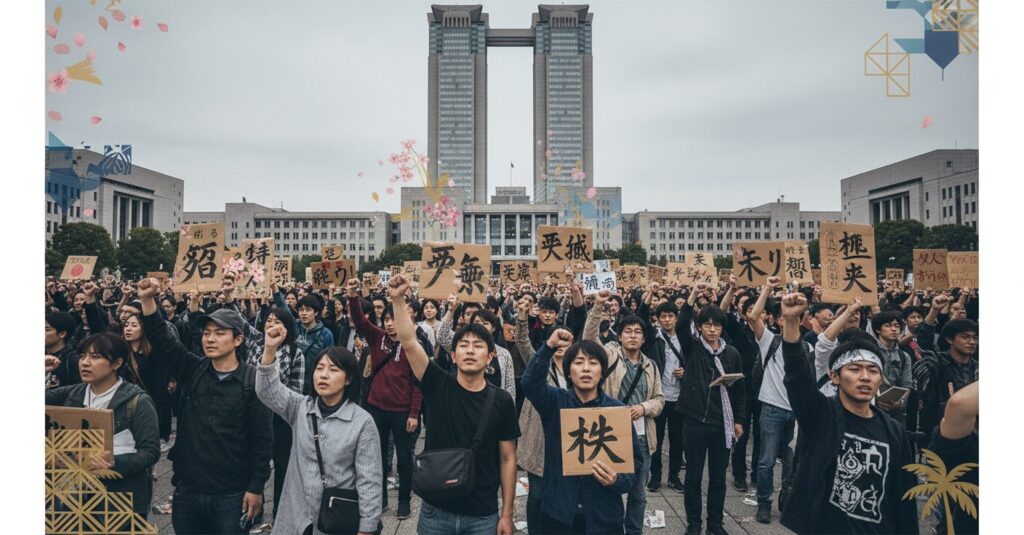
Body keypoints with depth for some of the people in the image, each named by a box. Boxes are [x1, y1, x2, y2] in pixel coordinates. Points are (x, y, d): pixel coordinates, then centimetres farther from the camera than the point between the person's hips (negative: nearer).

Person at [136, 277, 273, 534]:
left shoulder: (254, 381, -10)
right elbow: (162, 340, -7)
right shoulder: (193, 371, 4)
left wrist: (256, 488, -10)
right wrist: (147, 300, -20)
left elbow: (262, 440, -9)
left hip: (231, 495, -4)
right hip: (187, 489, 4)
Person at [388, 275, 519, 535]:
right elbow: (409, 341, -17)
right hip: (435, 509, 1)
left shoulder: (502, 401, -6)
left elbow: (508, 458, -1)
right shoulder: (438, 386, -6)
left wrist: (507, 514, 0)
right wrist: (398, 299, -27)